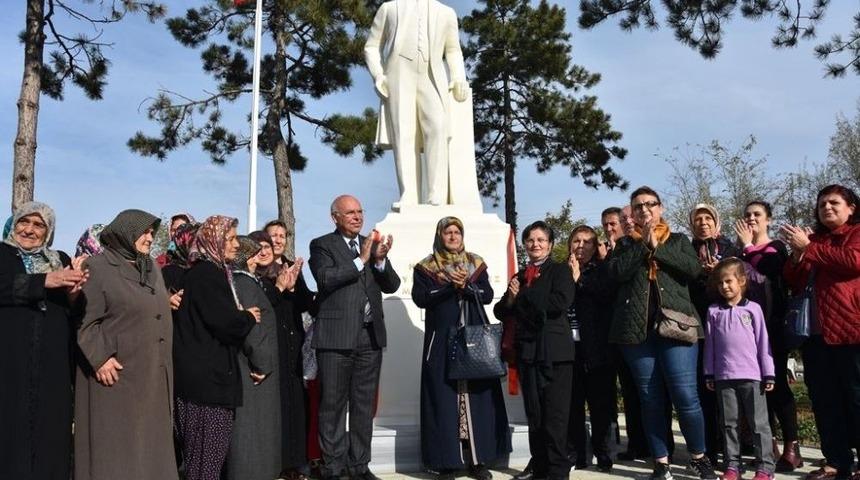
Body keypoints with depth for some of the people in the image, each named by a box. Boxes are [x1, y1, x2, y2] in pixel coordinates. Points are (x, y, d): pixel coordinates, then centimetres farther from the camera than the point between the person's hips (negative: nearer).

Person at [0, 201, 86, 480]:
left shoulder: (61, 260, 16)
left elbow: (76, 314, 12)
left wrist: (73, 293, -10)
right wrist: (46, 280, -19)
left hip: (52, 363, 2)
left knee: (49, 430, 2)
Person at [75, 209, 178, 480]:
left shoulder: (152, 268, 15)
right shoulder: (97, 267, -6)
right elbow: (84, 319, -13)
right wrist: (99, 358, -20)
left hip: (153, 375, 7)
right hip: (117, 372, -7)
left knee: (150, 444, 10)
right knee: (115, 447, 0)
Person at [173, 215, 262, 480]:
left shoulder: (212, 271, 15)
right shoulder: (208, 273, -16)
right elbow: (225, 322, -23)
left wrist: (243, 317, 1)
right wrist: (249, 318, -6)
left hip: (205, 370, 10)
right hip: (207, 373, -10)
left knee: (203, 448, 15)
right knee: (209, 449, -2)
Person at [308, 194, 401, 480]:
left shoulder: (372, 244, 13)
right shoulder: (322, 245, 1)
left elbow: (392, 285, 7)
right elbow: (326, 278, -16)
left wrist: (380, 260, -11)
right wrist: (361, 260, -16)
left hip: (370, 337, 5)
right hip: (336, 337, -4)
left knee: (364, 405, 11)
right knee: (333, 405, 3)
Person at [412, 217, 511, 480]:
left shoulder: (476, 264, 11)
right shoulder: (425, 267, 5)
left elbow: (487, 295, 1)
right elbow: (420, 298, -9)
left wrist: (465, 285, -14)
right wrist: (450, 285, -16)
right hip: (442, 341, -2)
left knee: (477, 396, 1)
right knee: (444, 399, -3)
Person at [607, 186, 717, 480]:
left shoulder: (678, 240, 14)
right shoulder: (626, 245, 15)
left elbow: (694, 269, -4)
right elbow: (616, 272, -5)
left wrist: (657, 248, -7)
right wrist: (643, 244, -8)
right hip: (637, 329, 1)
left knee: (685, 395, -7)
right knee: (650, 399, 4)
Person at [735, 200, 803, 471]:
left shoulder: (777, 247, 1)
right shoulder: (742, 251, 16)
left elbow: (767, 273, -17)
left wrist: (748, 246, -9)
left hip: (772, 322, -5)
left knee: (777, 382, -7)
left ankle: (791, 447, -1)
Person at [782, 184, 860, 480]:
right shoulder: (812, 239, 21)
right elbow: (794, 283, 16)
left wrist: (808, 248, -10)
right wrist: (797, 255, -3)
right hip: (815, 332, 6)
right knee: (824, 400, 7)